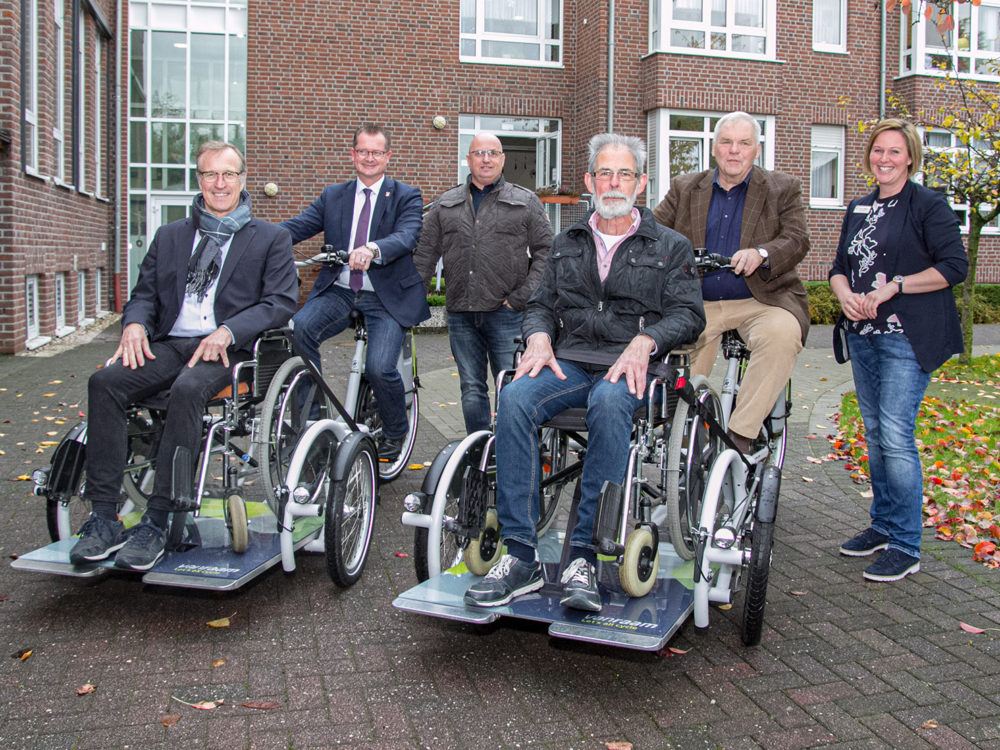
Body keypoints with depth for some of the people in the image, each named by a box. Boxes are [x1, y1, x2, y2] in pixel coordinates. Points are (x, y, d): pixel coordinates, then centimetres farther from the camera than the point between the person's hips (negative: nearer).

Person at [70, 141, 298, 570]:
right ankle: (103, 519, -22)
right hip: (169, 344, 4)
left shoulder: (271, 238, 11)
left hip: (229, 350, -4)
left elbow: (282, 301, -2)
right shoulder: (170, 236, 23)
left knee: (187, 389, -36)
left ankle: (157, 523, -30)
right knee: (105, 382, -24)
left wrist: (227, 331, -18)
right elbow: (145, 293, 20)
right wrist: (134, 323, -6)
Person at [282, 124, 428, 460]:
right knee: (296, 329, -24)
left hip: (386, 297, -3)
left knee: (379, 368, -22)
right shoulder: (333, 196, 15)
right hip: (338, 292, 3)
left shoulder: (406, 197, 4)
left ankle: (395, 433, 10)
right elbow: (297, 226, 2)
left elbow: (406, 236, -16)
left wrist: (373, 249, -38)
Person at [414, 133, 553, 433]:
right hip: (461, 315, 3)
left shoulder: (526, 201, 6)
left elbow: (545, 251, 1)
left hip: (507, 313, -3)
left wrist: (521, 297, -7)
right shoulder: (446, 203, 14)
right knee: (472, 391, 9)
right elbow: (425, 254, 13)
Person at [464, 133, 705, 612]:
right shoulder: (567, 244, 23)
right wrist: (539, 336, -4)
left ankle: (583, 559, -35)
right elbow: (540, 304, 20)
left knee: (610, 403, -40)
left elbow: (688, 313, 3)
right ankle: (521, 557, -29)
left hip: (630, 366, -3)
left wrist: (644, 342, -17)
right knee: (514, 399, -31)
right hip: (570, 362, 3)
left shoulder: (670, 247, 13)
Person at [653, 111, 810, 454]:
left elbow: (797, 239, -5)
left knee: (782, 333, -34)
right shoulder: (685, 188, 16)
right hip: (698, 304, 2)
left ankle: (739, 435, -27)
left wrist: (761, 253, -27)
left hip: (760, 301, -2)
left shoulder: (782, 189, 9)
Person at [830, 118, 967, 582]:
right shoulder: (858, 209, 16)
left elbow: (954, 266, -10)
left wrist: (893, 287, -17)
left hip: (906, 336, -7)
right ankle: (882, 525, 25)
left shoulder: (929, 206, -3)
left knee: (896, 435, -12)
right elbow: (840, 266, 15)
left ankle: (906, 547, -3)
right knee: (874, 433, 12)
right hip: (862, 334, 7)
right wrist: (846, 295, -6)